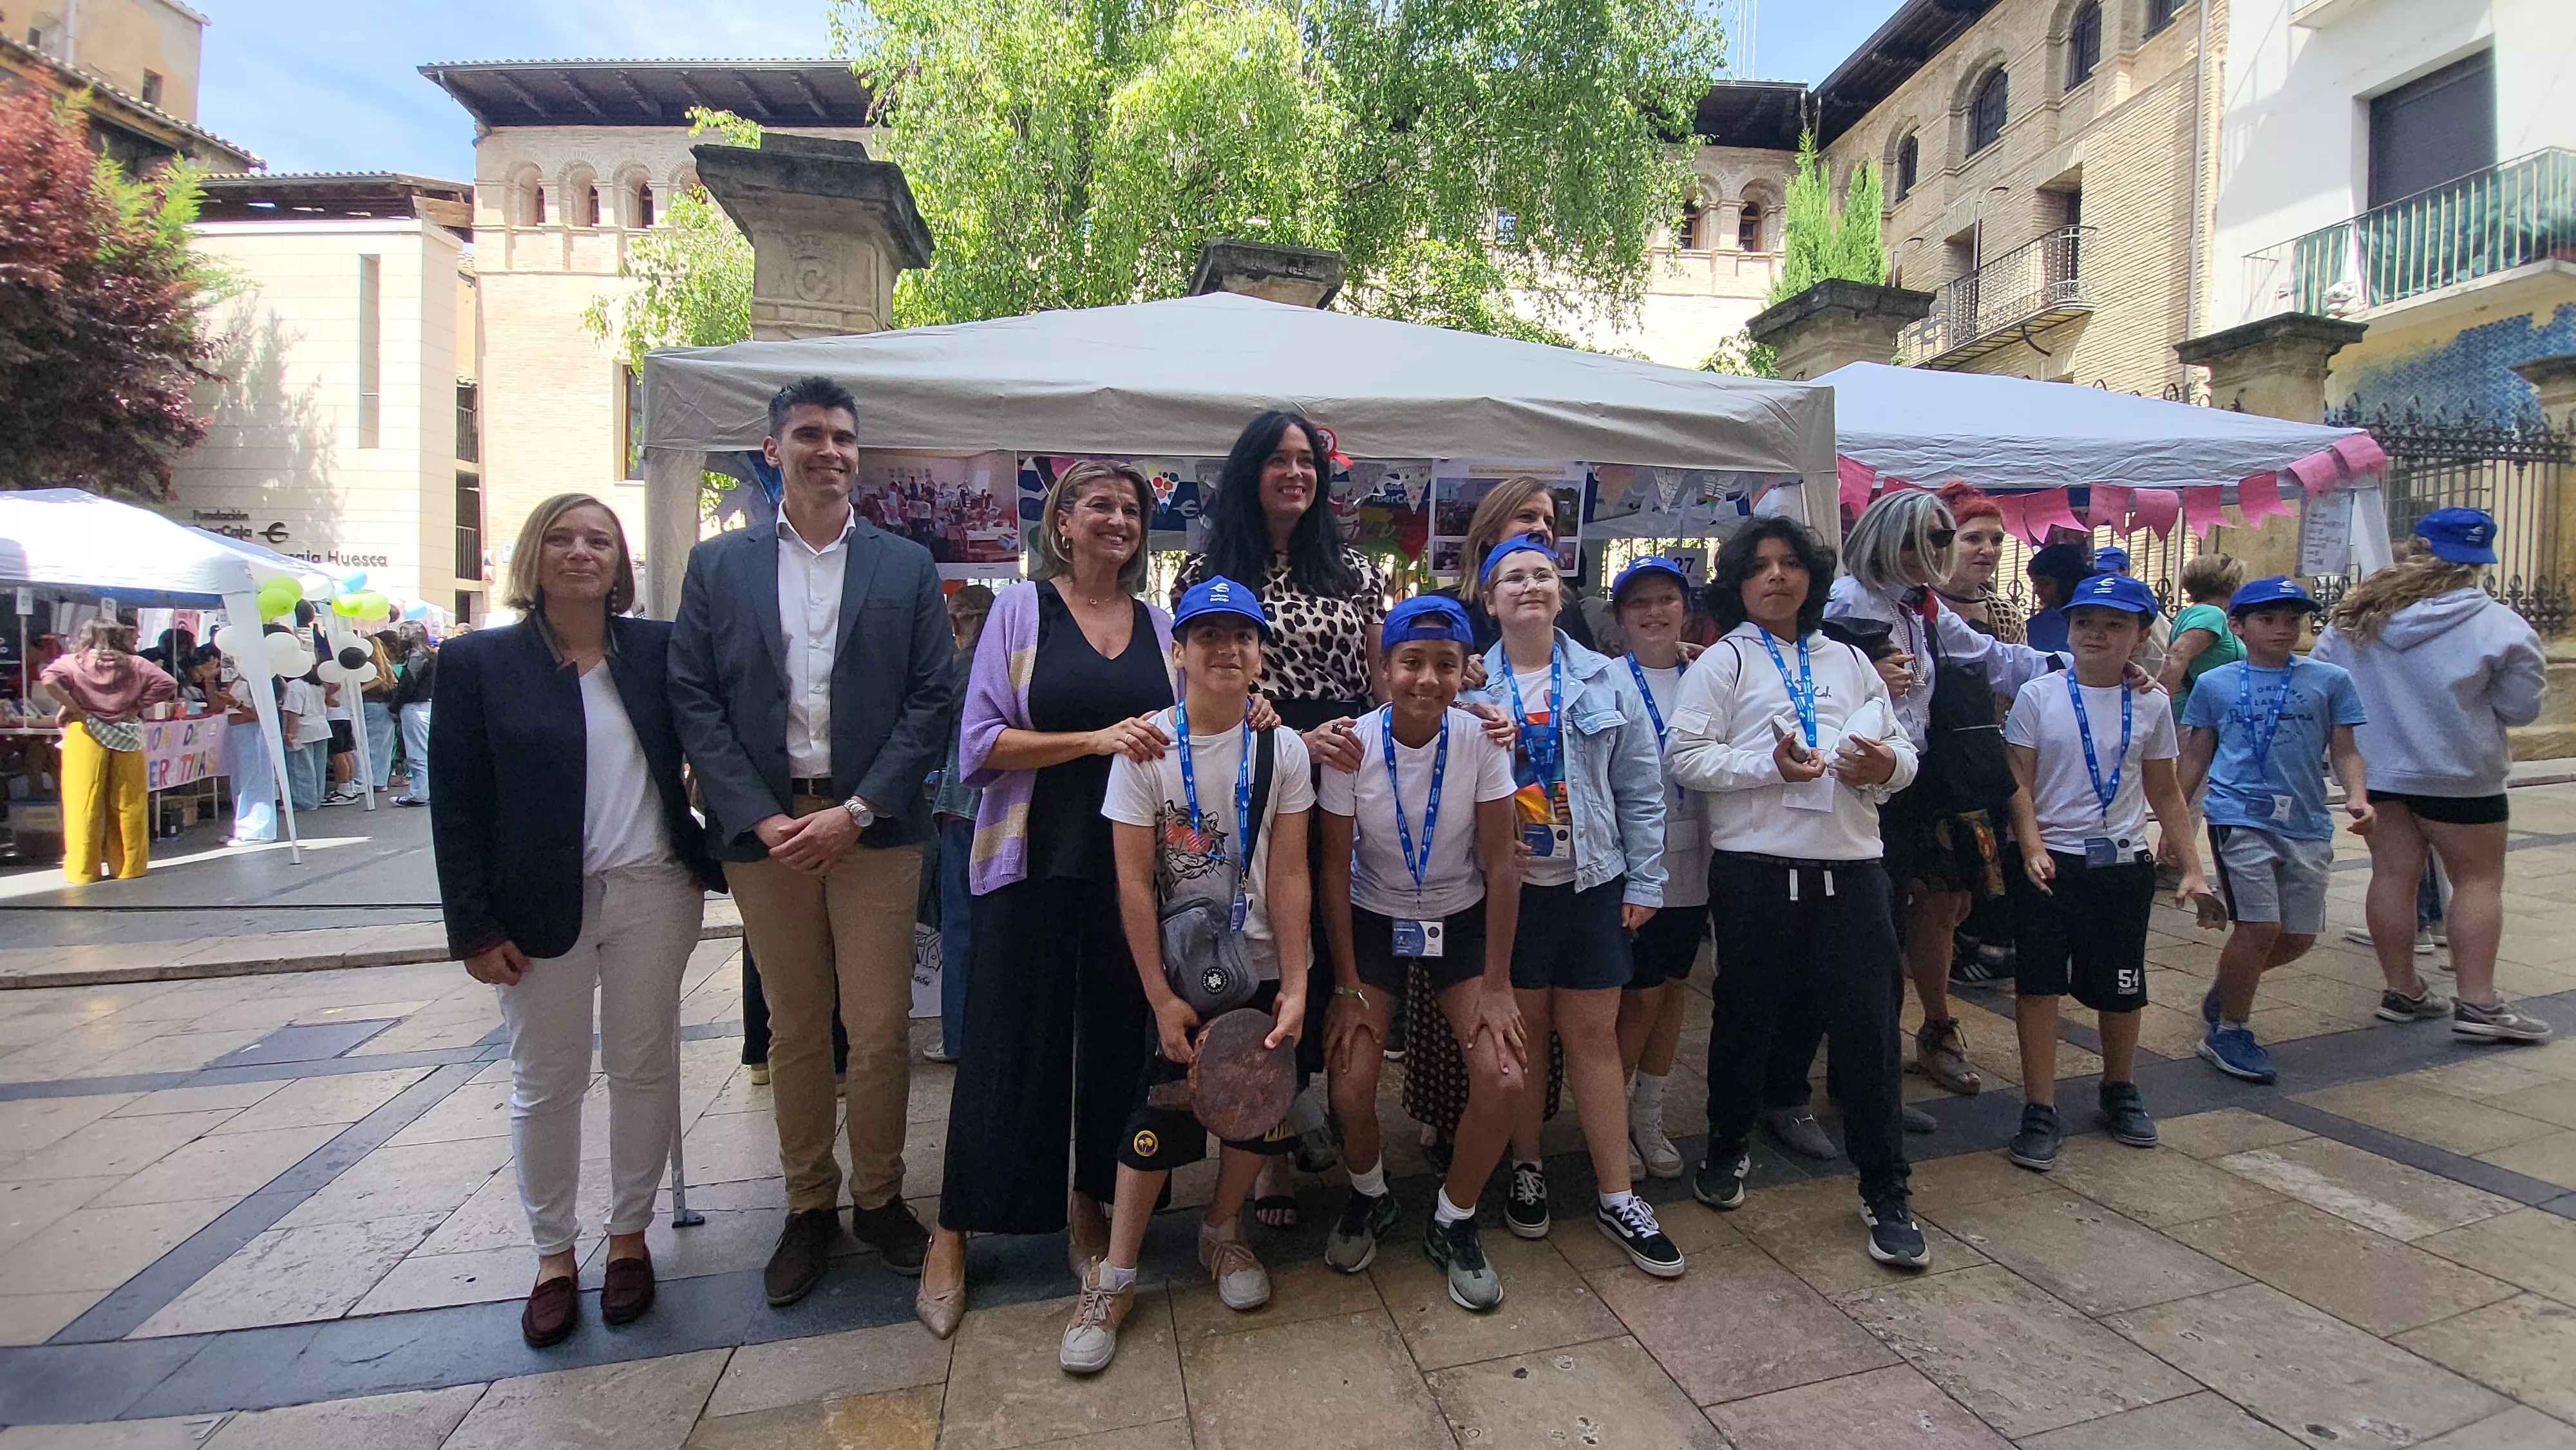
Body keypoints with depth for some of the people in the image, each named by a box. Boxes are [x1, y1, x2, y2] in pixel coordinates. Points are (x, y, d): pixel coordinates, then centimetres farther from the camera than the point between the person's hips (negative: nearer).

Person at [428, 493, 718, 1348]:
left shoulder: (659, 649, 1)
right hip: (540, 906, 0)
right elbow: (457, 805, -2)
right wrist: (474, 927, -5)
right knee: (546, 1084, 10)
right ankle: (554, 1256, 29)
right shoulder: (480, 662, -1)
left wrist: (713, 853, -3)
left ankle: (629, 1236, 29)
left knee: (645, 1069, 10)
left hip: (652, 892, 1)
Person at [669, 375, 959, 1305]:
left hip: (873, 831, -1)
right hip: (763, 830, 1)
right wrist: (759, 817, -9)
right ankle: (808, 1208, 27)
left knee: (880, 1031, 3)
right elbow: (693, 701, 3)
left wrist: (856, 812, -10)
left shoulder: (907, 567, 6)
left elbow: (934, 697, -1)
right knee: (793, 1030, 11)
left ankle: (878, 1198, 23)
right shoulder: (718, 565, 8)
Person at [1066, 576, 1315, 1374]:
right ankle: (1113, 1276, 19)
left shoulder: (1282, 748, -6)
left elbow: (1290, 876, -7)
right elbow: (1133, 882, -11)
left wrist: (1294, 987, -11)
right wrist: (1160, 996, -12)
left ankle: (1222, 1232, 36)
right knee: (1159, 1118, 1)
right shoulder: (1145, 747, -11)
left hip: (1262, 968, 2)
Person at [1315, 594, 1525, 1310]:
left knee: (1504, 1077, -16)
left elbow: (1501, 864, -10)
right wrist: (1349, 989, -9)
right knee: (1350, 1088, -14)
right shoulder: (1351, 747, -16)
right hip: (1374, 923, 0)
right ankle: (1370, 1198, 22)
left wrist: (1497, 984, -11)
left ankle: (1453, 1223, 13)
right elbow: (1335, 871, -9)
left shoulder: (1481, 740, -15)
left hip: (1462, 922, 1)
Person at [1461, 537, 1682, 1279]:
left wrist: (1646, 880, 1)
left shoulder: (1605, 680, 3)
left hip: (1592, 882, 1)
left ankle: (1618, 1196, 19)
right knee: (1523, 1029, 10)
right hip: (1510, 884, -1)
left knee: (1594, 1033, 7)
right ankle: (1527, 1171, 30)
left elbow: (1641, 788, 4)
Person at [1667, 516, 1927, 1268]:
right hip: (1756, 868, -3)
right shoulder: (1723, 661, 5)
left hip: (1850, 867, 3)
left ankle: (1885, 1192, 19)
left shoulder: (1848, 661, 18)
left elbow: (1903, 748, 18)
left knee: (1868, 1026, 2)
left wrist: (1886, 764, -5)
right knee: (1745, 1015, 11)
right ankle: (1728, 1148, 33)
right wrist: (1770, 766, -19)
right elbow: (1688, 756, -6)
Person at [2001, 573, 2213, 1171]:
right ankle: (2040, 1111, 6)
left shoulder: (2151, 704, 5)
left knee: (2121, 988, 13)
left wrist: (2192, 869, 7)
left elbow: (2164, 794, 10)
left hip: (2125, 863, 3)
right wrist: (2032, 847, -17)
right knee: (2038, 983, -4)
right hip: (2052, 862, -2)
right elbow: (2019, 783, -5)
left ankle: (2120, 1090, 37)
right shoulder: (2039, 696, -3)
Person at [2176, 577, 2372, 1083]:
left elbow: (2344, 751, 10)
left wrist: (2358, 796, -10)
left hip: (2307, 825, 3)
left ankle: (2224, 991, 34)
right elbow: (2196, 757, 11)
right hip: (2239, 818, -3)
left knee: (2299, 937, 7)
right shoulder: (2215, 685, 5)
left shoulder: (2329, 681, 7)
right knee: (2260, 926, -10)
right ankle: (2228, 1033, 8)